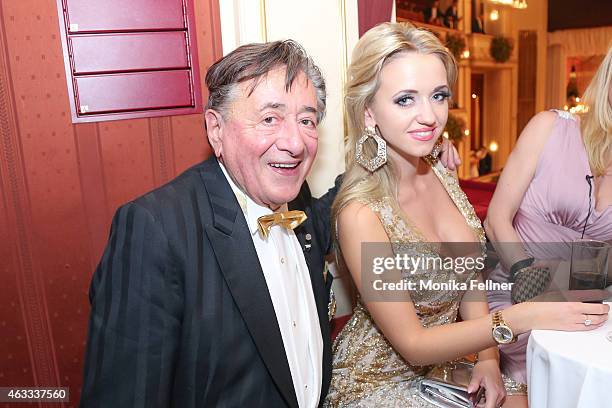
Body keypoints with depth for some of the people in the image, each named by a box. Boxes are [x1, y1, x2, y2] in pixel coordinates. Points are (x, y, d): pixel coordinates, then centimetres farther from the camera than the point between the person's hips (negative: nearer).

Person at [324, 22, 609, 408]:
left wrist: (488, 357, -7)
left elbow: (468, 274, 4)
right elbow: (412, 345, -22)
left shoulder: (442, 174, -7)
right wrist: (518, 318, -30)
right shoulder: (360, 213, -27)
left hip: (446, 361, 5)